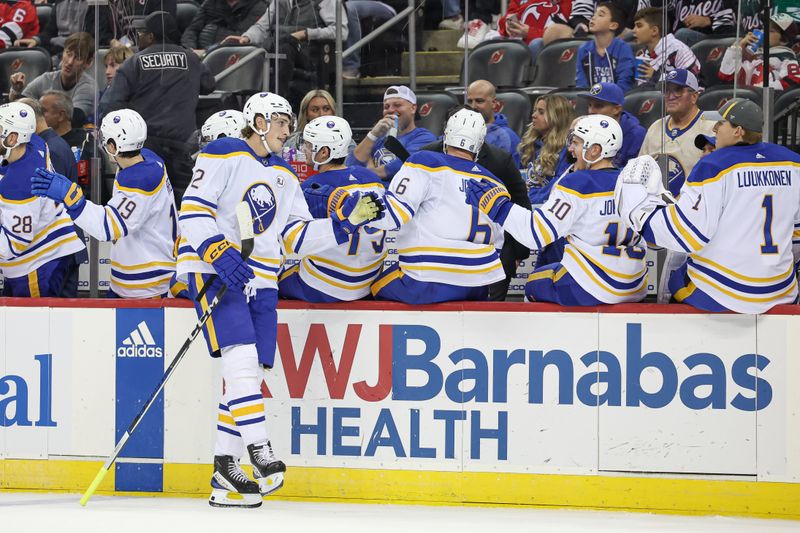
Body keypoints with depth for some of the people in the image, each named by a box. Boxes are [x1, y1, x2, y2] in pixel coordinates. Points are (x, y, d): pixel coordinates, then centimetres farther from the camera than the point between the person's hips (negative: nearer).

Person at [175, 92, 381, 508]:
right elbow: (192, 211, -11)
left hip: (260, 281, 8)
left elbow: (297, 237, 15)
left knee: (249, 373, 3)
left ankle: (225, 468, 6)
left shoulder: (284, 178, 20)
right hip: (214, 271, -8)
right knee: (241, 357, -22)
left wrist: (342, 223, 1)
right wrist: (218, 252, -23)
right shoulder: (224, 156, -3)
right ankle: (259, 450, -24)